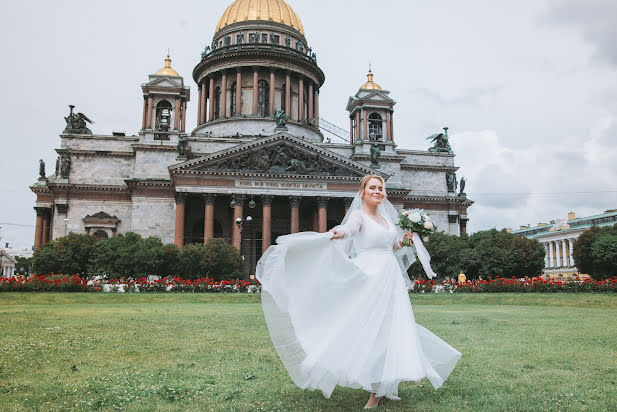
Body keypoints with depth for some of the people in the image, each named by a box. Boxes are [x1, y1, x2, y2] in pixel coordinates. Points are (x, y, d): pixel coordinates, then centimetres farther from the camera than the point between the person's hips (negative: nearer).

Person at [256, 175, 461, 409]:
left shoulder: (386, 218, 18)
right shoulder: (359, 215, -3)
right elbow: (351, 227, -27)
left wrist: (404, 240, 9)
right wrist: (340, 233, -49)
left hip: (391, 280, 7)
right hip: (369, 278, -7)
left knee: (391, 329, 6)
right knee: (371, 329, -8)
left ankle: (385, 387, 16)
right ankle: (376, 390, 0)